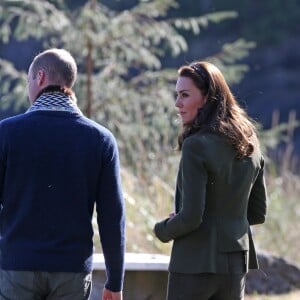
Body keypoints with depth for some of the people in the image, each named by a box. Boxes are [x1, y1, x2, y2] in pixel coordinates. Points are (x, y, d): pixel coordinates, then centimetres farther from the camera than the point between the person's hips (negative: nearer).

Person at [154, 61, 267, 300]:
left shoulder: (196, 146, -15)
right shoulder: (250, 143, 8)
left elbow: (191, 217, -17)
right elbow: (258, 213, 14)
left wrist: (162, 230, 1)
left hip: (196, 262, -7)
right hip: (237, 262, 7)